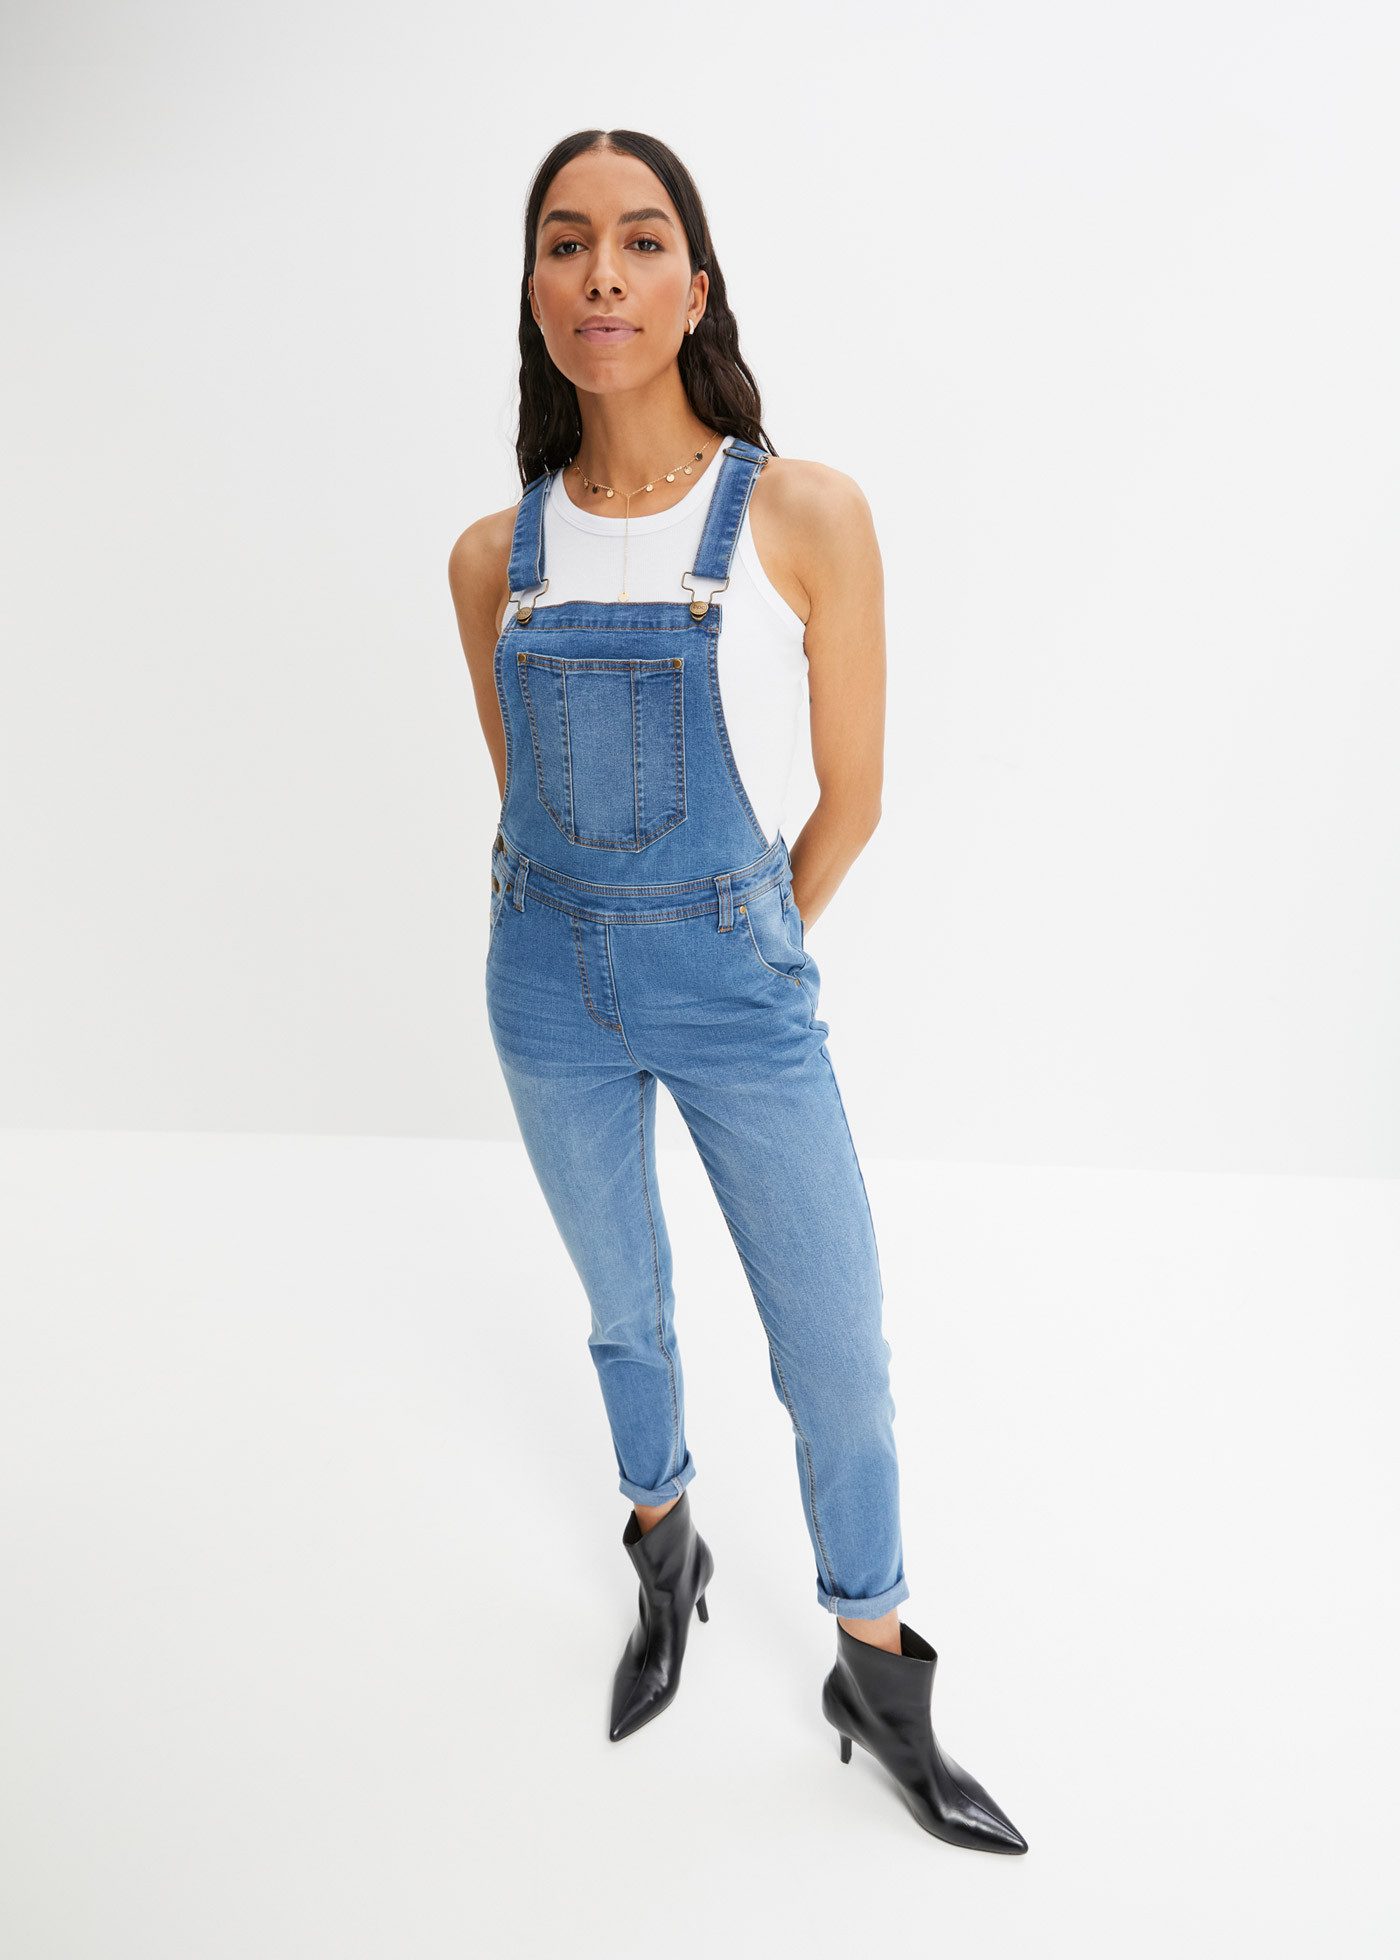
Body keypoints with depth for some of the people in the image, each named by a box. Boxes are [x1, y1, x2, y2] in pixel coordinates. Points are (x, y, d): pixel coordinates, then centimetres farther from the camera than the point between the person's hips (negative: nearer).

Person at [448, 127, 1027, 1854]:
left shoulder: (807, 516, -11)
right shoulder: (494, 556, -1)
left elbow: (850, 797, -5)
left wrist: (733, 959, 5)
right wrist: (590, 955, 12)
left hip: (736, 986, -2)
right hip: (550, 992, 3)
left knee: (837, 1350, 6)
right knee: (626, 1306, 19)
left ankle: (877, 1678, 30)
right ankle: (664, 1553, 47)